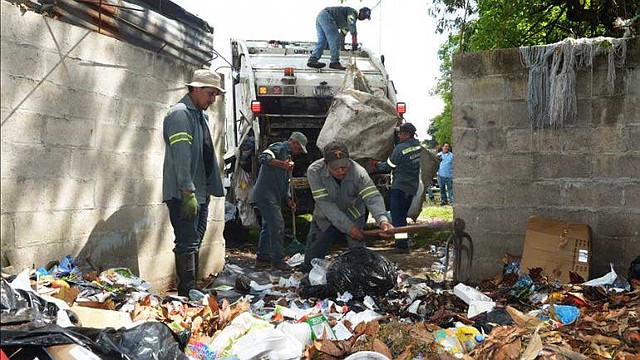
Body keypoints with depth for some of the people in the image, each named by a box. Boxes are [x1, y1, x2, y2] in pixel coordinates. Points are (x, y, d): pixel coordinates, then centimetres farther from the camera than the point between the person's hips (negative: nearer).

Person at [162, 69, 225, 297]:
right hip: (183, 194, -9)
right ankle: (186, 295, -7)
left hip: (199, 193, 10)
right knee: (187, 244, -10)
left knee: (194, 244, 12)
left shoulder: (201, 115, 19)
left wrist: (209, 190, 19)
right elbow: (181, 157, -20)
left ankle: (192, 293, 19)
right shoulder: (180, 114, -11)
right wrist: (188, 193, -24)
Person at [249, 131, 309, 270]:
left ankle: (262, 258, 24)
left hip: (274, 197, 11)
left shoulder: (287, 155, 24)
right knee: (277, 225, -12)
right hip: (266, 195, -11)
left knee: (269, 226, 15)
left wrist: (289, 198, 20)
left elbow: (285, 181, 29)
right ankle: (277, 260, -8)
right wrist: (282, 164, -37)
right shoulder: (278, 148, -6)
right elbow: (263, 158, -27)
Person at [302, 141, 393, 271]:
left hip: (353, 215, -1)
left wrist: (382, 219, -58)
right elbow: (325, 204, -31)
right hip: (324, 218, 1)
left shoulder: (358, 172, -28)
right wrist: (348, 226, -36)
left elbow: (372, 197, -37)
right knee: (310, 262, 7)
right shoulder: (314, 171, -28)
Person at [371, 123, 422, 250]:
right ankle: (404, 241, 22)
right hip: (412, 187, 8)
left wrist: (376, 164, 10)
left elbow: (388, 167, -8)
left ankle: (401, 242, -3)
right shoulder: (417, 145, 5)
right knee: (403, 216, 18)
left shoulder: (400, 148, -17)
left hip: (400, 186, -8)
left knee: (396, 216, -1)